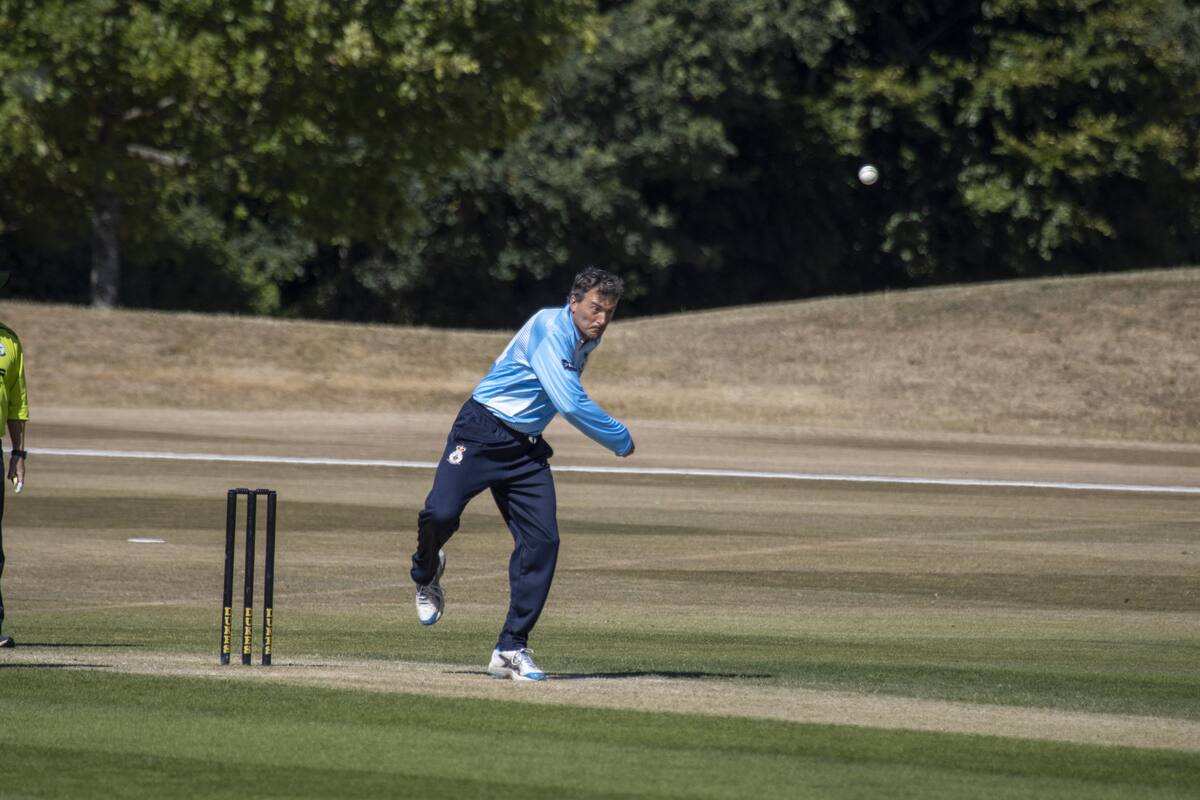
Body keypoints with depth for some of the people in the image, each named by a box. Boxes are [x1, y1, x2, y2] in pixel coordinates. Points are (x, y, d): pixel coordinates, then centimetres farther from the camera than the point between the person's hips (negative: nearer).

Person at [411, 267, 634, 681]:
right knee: (441, 513, -24)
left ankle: (511, 649, -2)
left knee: (543, 541, -7)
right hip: (482, 433, -8)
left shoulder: (586, 342, 12)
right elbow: (571, 404, -23)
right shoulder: (550, 328, -16)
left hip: (527, 449, 8)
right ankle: (427, 571, 13)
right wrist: (621, 440, -13)